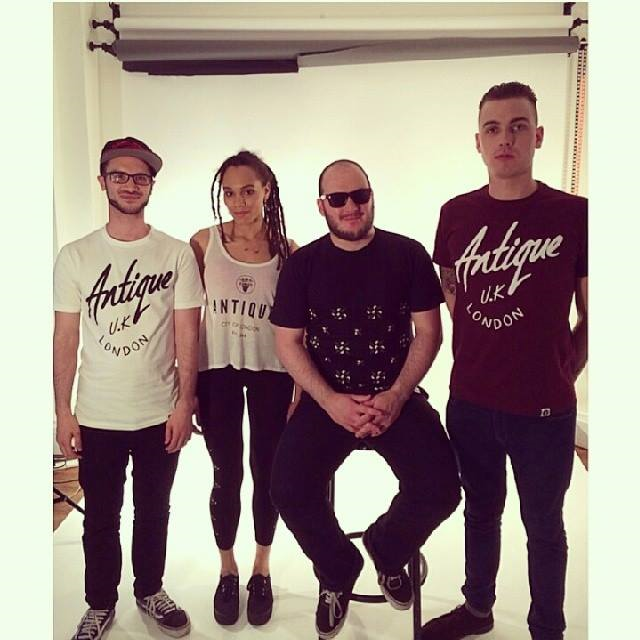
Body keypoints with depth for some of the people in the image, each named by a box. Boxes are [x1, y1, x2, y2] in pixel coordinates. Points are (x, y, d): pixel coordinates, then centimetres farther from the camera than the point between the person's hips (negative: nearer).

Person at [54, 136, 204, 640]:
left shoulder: (177, 254, -4)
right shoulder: (75, 257, -2)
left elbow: (187, 336, -3)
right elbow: (65, 340, 0)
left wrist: (185, 403, -6)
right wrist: (63, 412, -1)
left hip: (160, 413, 0)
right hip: (97, 416, 0)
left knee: (154, 512, 17)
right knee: (101, 517, 15)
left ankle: (150, 590, 39)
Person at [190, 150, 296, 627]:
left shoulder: (288, 251, -4)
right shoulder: (204, 243, -3)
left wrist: (301, 391, -1)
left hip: (271, 373, 0)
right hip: (217, 372, 0)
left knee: (267, 472, 10)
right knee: (227, 475, 9)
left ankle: (262, 570, 32)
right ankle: (228, 571, 32)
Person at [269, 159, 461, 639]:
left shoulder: (407, 254, 0)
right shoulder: (303, 264, 1)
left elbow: (429, 332, 0)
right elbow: (288, 342, 0)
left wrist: (397, 396, -13)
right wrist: (331, 401, -13)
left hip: (395, 396, 0)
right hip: (327, 399, 1)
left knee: (440, 489, -19)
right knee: (290, 491, -20)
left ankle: (387, 552, 18)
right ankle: (338, 572, 15)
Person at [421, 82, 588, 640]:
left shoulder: (574, 215, -9)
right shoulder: (457, 214, 1)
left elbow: (592, 316, -1)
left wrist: (561, 374, -1)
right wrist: (479, 348, 7)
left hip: (543, 407, -3)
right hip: (470, 401, 3)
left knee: (543, 525, 14)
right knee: (480, 508, 22)